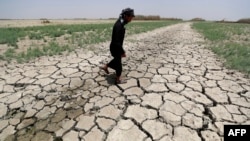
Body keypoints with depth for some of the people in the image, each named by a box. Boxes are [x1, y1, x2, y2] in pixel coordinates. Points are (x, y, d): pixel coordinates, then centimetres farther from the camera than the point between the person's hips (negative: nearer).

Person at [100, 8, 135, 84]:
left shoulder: (121, 23, 3)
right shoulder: (119, 25, -28)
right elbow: (116, 41, -30)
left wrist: (121, 50, 21)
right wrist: (122, 52, -23)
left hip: (116, 47, 9)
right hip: (115, 48, -9)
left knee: (117, 59, 28)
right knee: (118, 64, 7)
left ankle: (105, 67, 45)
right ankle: (118, 79, 25)